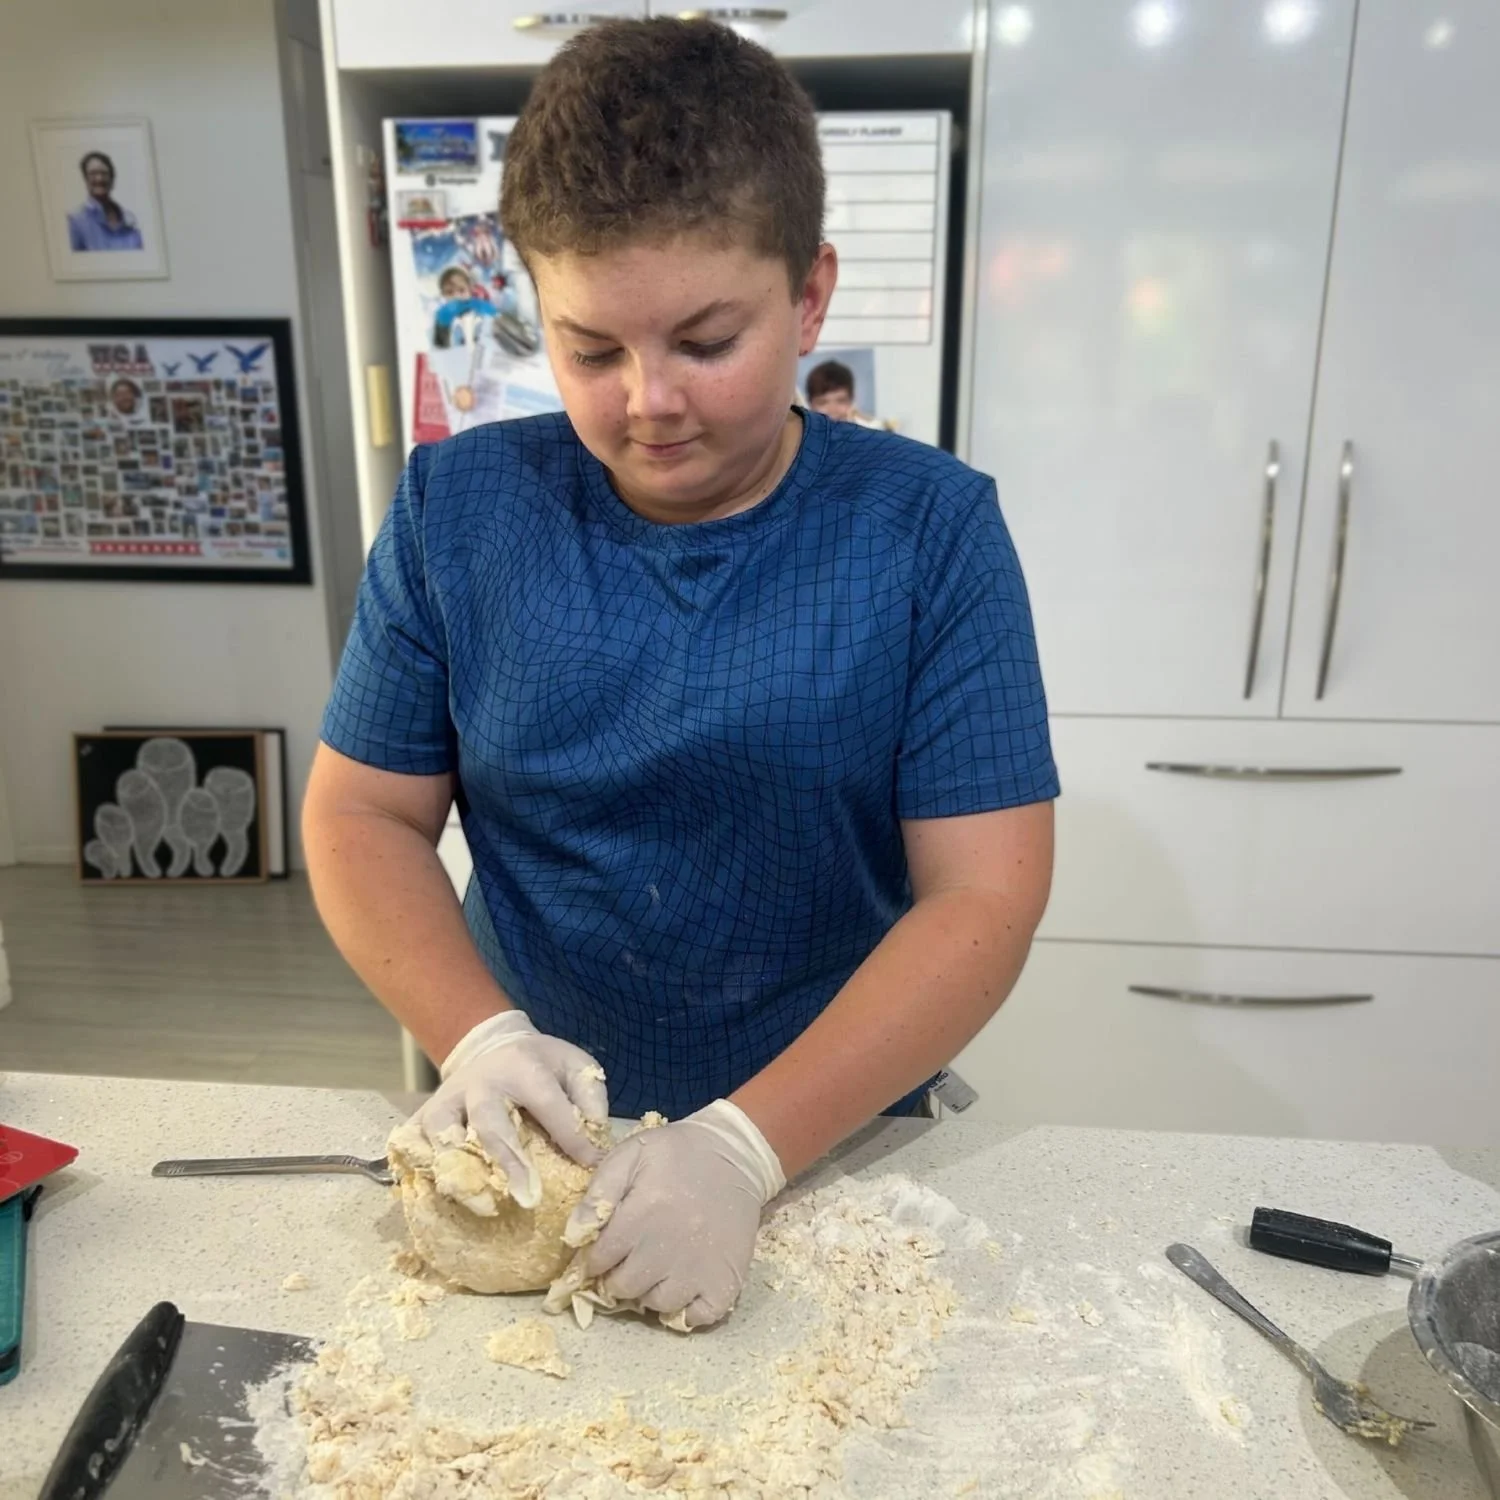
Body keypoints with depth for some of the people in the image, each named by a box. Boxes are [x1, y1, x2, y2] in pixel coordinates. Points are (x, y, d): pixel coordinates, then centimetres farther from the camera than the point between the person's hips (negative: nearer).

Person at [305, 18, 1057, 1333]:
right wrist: (481, 1037, -18)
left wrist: (747, 1145, -25)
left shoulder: (929, 531, -13)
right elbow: (362, 814, -2)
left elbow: (984, 895, -15)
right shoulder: (456, 509, -6)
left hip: (832, 1142, -1)